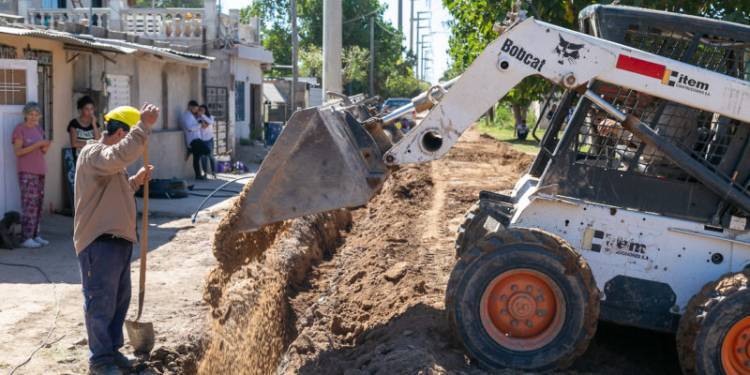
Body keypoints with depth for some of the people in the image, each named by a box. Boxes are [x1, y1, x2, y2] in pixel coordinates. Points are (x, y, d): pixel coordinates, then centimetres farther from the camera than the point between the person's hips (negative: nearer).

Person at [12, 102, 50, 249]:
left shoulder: (38, 128, 15)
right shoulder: (19, 129, -6)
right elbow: (18, 151, -13)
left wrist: (46, 147, -3)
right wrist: (37, 145, -19)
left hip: (40, 171, 7)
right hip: (26, 172, -7)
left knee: (39, 203, 6)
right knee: (30, 204, -11)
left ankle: (35, 235, 13)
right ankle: (26, 238, -8)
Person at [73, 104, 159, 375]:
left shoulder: (110, 160, 19)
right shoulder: (93, 153, -15)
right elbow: (121, 155, -37)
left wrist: (137, 180, 13)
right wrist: (144, 125, -35)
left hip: (118, 240, 10)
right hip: (98, 243, -10)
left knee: (120, 299, 18)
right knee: (101, 303, -1)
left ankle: (113, 349, 31)